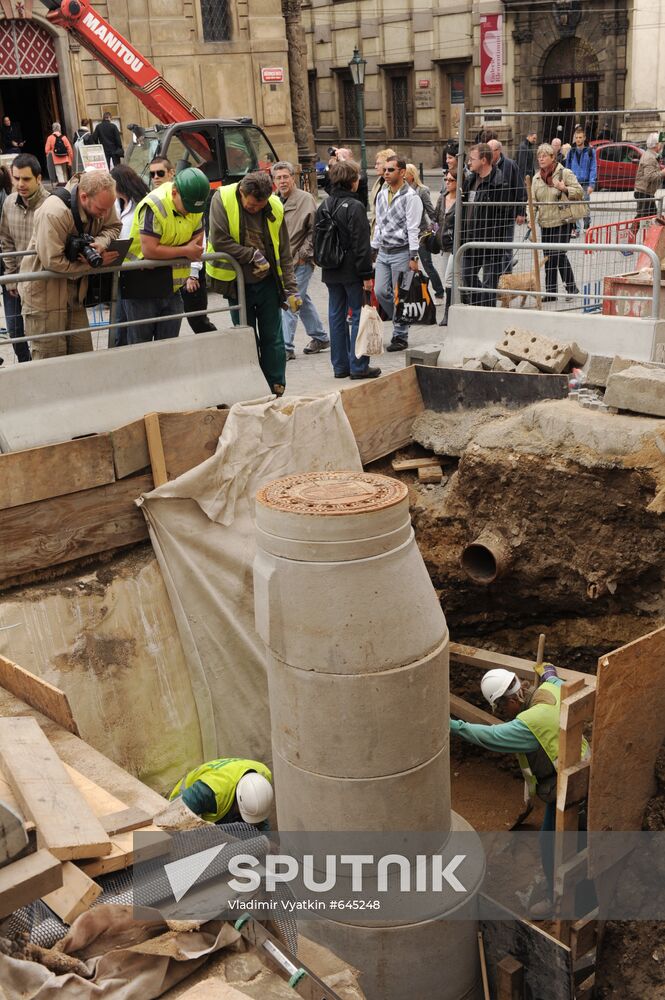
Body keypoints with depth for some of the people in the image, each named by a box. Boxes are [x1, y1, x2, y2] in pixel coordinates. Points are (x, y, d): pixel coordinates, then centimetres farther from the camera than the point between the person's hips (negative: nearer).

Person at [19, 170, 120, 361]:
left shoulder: (102, 203, -8)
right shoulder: (54, 213, -27)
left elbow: (113, 227, 9)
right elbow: (52, 261, -26)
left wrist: (101, 243, -16)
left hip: (75, 291, 7)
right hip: (44, 291, -7)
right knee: (50, 360, -3)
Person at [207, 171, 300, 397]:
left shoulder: (275, 207, -2)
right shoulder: (222, 200, -10)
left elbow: (284, 253, 2)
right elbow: (219, 241, -17)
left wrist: (291, 289, -1)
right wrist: (253, 255, -14)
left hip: (268, 282, 2)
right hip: (237, 283, -2)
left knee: (273, 339, 3)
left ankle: (276, 392, 11)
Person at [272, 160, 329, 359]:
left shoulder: (305, 199, -7)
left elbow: (314, 230, -9)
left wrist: (303, 254, -13)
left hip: (300, 261, -7)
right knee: (302, 300, 17)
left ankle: (286, 347, -8)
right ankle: (320, 337, 31)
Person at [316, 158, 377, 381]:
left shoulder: (323, 207, 8)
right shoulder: (354, 207, -13)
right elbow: (361, 244, -16)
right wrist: (366, 274, -14)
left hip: (331, 272, 7)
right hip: (351, 270, -7)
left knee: (336, 316, 11)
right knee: (359, 316, 0)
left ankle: (340, 365, 15)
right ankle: (358, 366, 0)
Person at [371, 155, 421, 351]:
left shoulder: (410, 197, -9)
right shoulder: (381, 195, 12)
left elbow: (413, 228, -13)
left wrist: (413, 257, -17)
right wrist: (373, 249, 16)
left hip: (401, 252, -7)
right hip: (384, 252, 7)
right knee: (380, 292, 1)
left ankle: (400, 336, 7)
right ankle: (400, 320, 23)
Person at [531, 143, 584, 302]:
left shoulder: (565, 173, -3)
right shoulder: (537, 178, 12)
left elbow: (579, 192, -3)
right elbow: (533, 200, 11)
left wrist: (564, 188, -18)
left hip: (562, 221, -6)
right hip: (545, 223, 6)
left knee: (560, 254, -10)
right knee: (548, 257, 7)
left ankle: (571, 287, 5)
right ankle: (550, 292, 12)